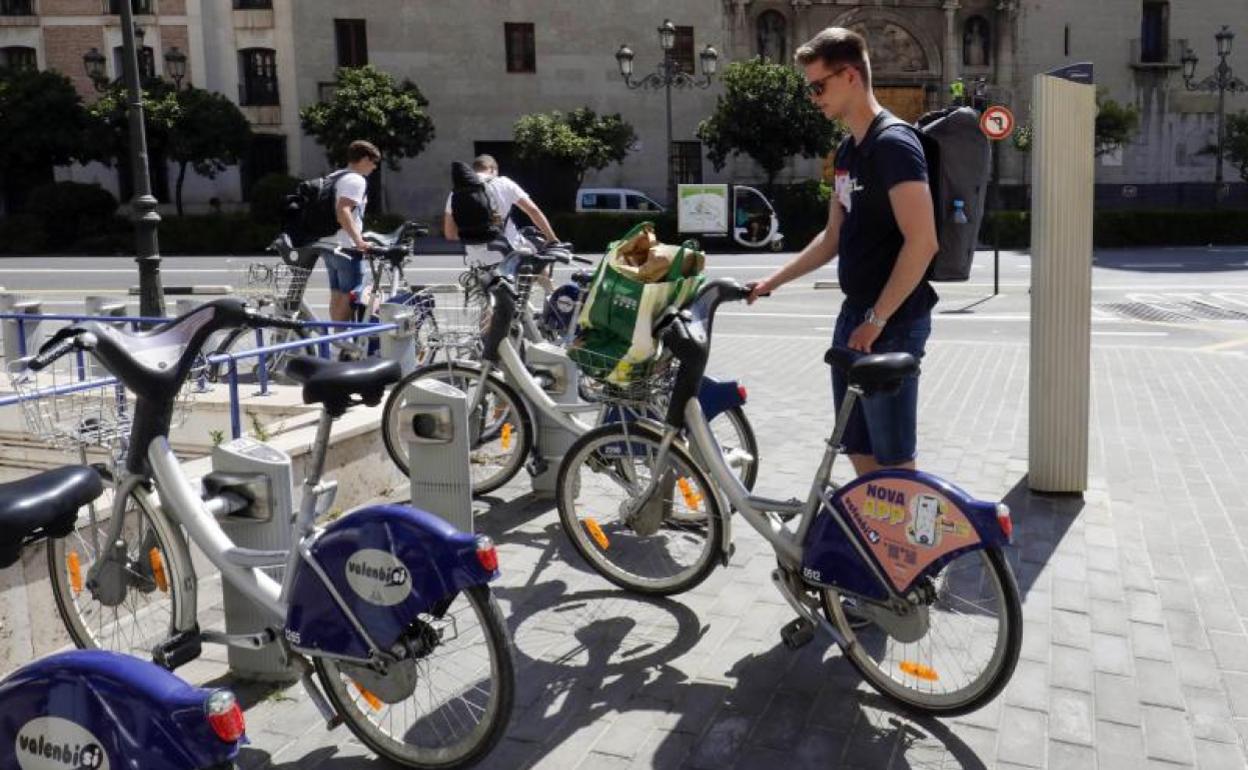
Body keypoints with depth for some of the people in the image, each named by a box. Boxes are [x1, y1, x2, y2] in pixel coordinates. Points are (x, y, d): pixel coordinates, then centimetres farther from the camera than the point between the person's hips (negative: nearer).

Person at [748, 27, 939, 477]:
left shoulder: (893, 143, -15)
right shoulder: (847, 150, 14)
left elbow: (922, 242, -22)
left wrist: (877, 319, -21)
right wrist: (775, 280, 21)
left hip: (891, 323, -9)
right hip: (855, 314, 9)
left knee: (892, 456, -2)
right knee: (857, 447, 16)